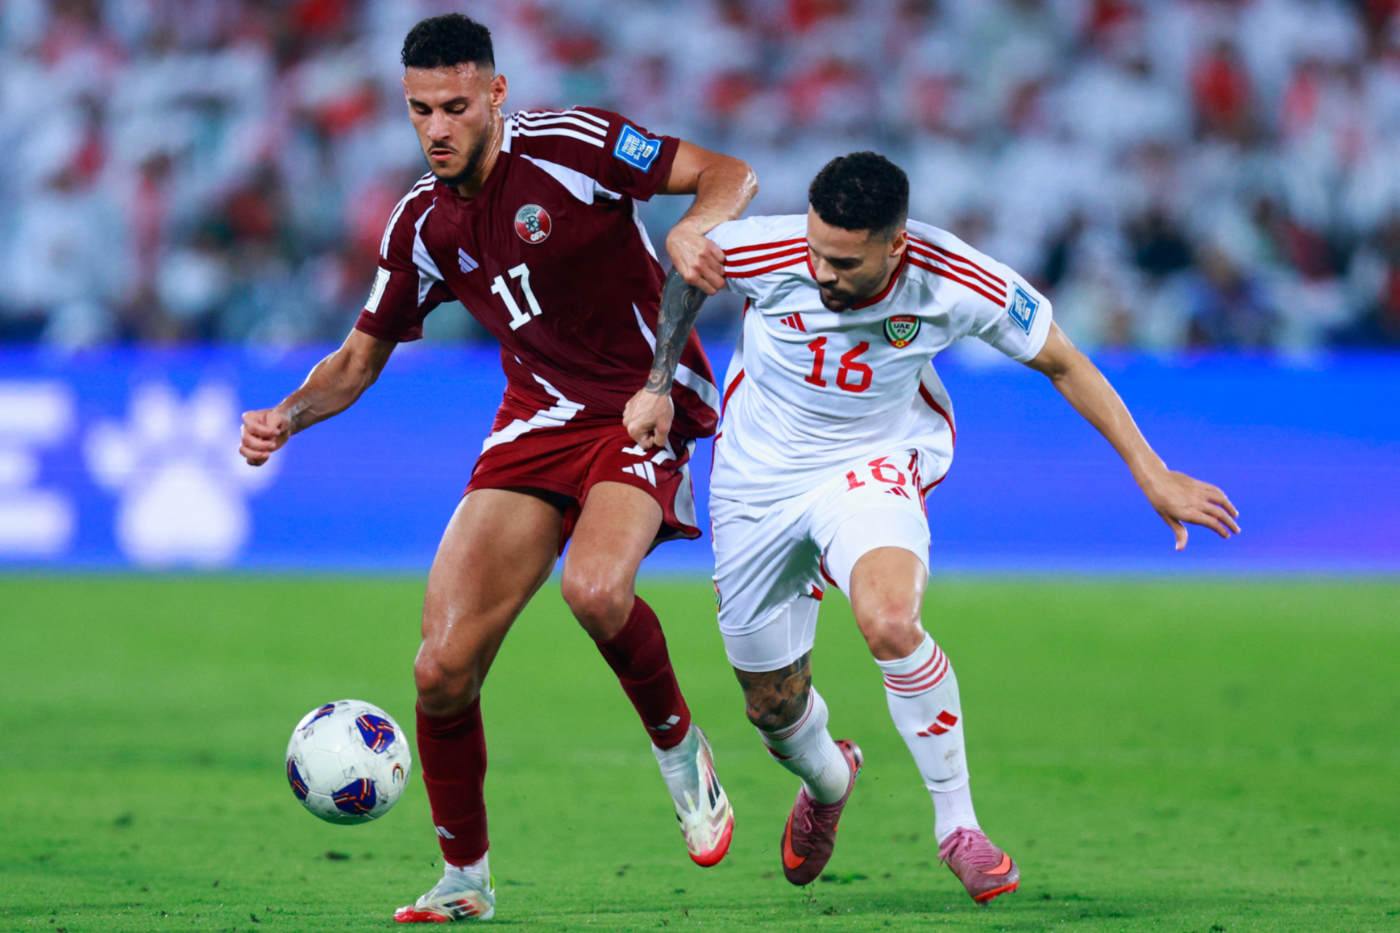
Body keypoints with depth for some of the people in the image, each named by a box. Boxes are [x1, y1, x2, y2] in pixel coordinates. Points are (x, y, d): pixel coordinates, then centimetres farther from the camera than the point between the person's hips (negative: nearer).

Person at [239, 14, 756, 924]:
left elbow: (731, 175, -12)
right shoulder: (424, 225, 5)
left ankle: (680, 747, -5)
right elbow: (362, 356, 16)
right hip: (536, 424, 5)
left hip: (644, 406, -5)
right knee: (444, 667, -8)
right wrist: (289, 414, -4)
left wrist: (692, 229, -34)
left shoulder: (567, 146, -12)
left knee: (595, 587, -34)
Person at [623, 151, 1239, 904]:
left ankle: (957, 825, -14)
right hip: (757, 476, 2)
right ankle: (827, 781, 49)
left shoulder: (956, 284, -25)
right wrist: (657, 382, -1)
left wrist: (1152, 475, -6)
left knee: (890, 621, -34)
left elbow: (1063, 363, -9)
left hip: (871, 467, -2)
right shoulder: (763, 254, -25)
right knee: (773, 709, 9)